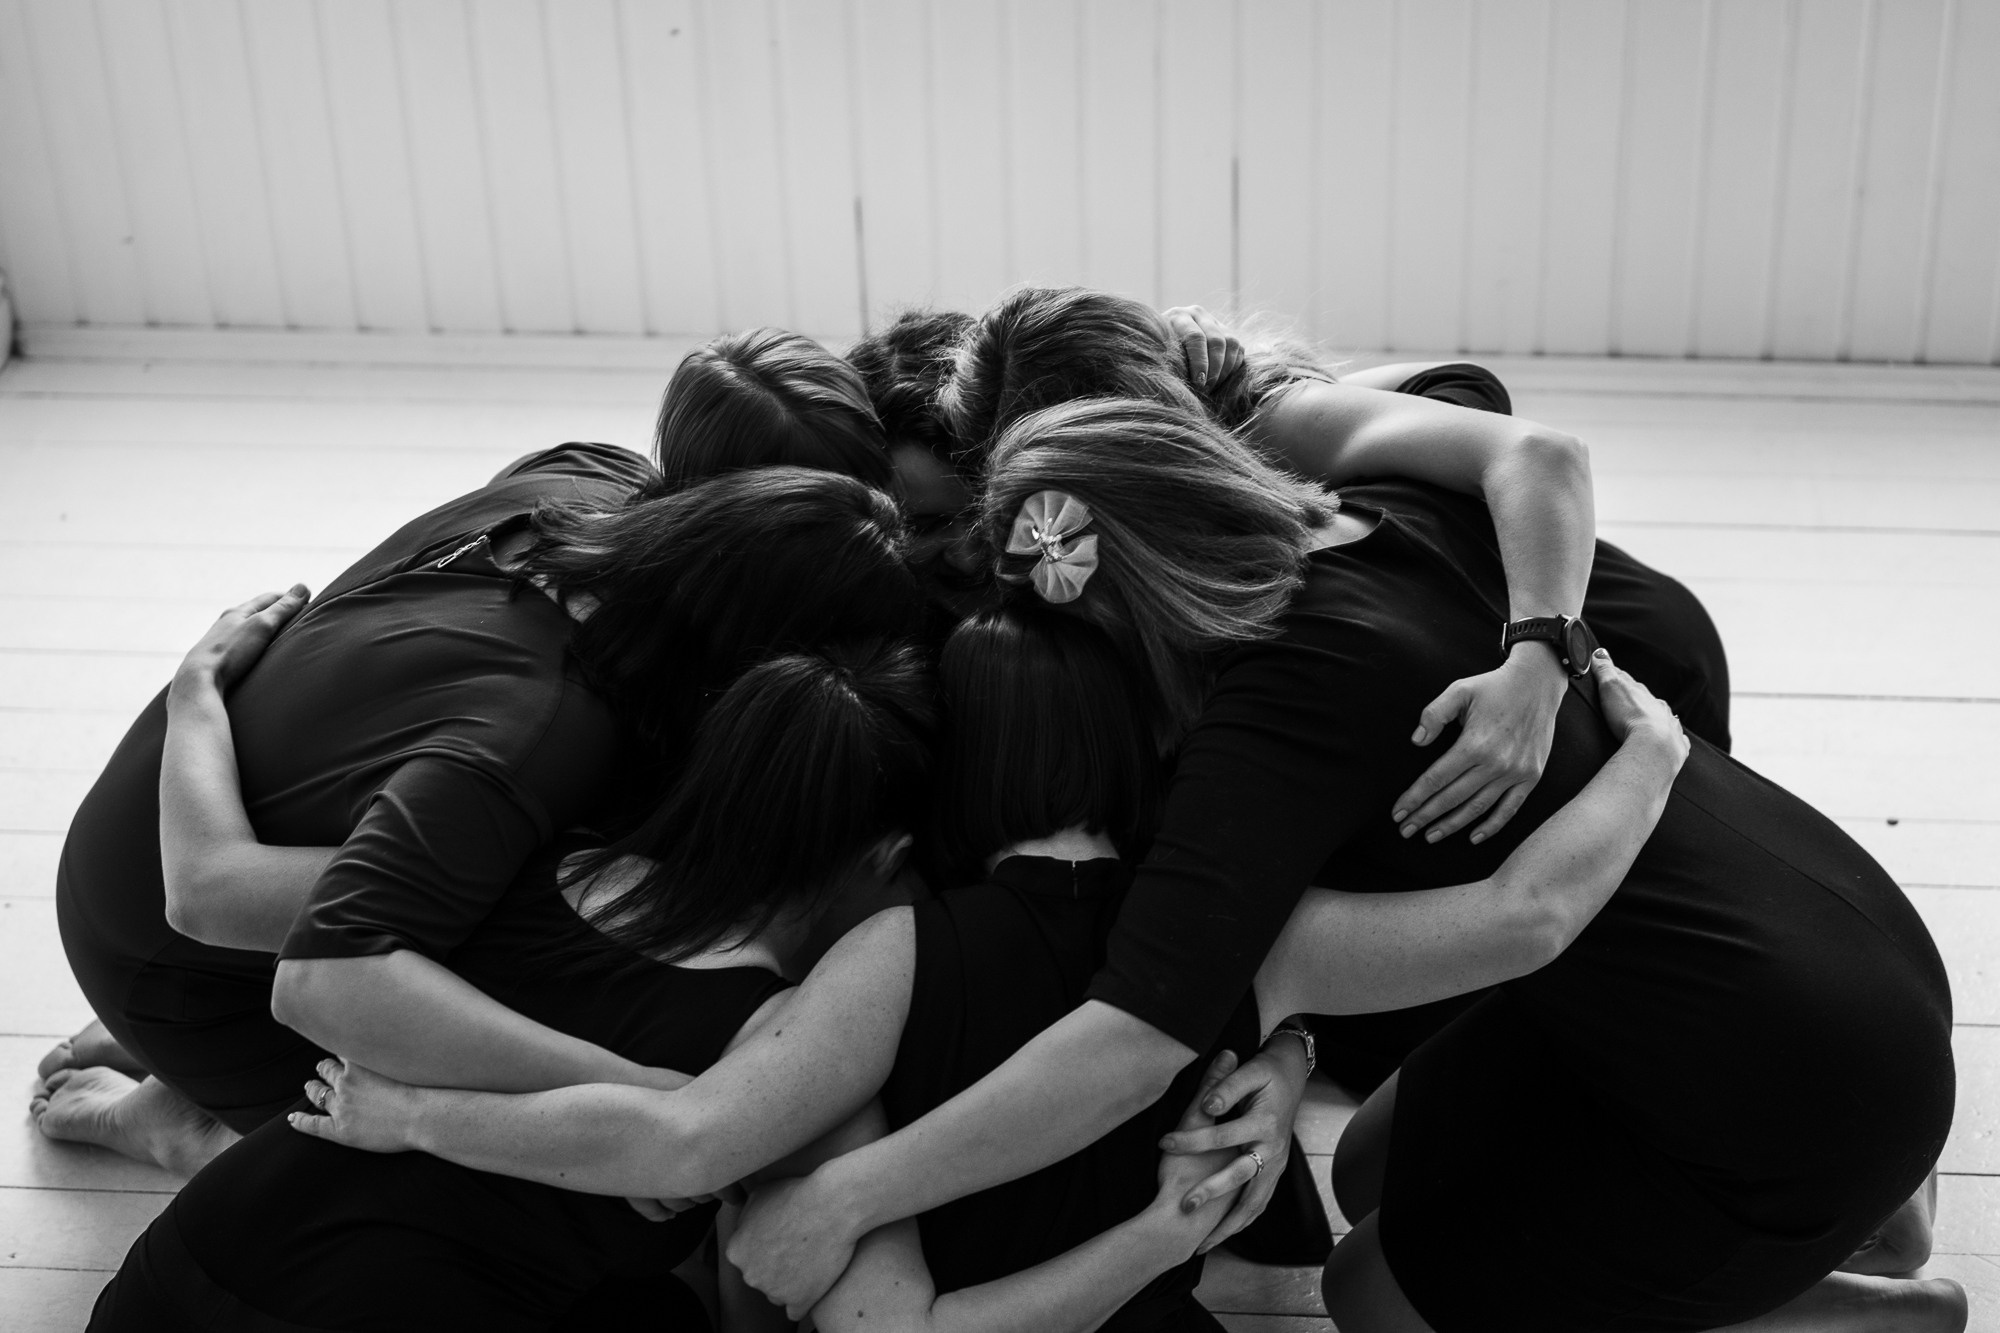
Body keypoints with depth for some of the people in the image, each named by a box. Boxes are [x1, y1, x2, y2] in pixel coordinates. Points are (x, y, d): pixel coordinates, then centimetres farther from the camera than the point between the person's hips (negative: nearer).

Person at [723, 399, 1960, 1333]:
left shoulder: (1288, 708, -27)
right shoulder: (1404, 516, -3)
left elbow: (1136, 1042, -35)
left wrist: (836, 1200, -28)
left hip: (1800, 1084, -9)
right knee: (1378, 1177, 19)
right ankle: (1859, 1191, 25)